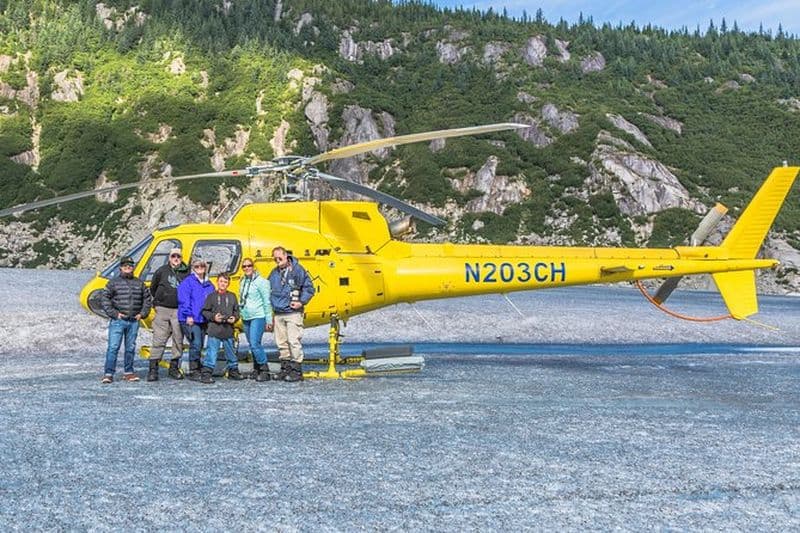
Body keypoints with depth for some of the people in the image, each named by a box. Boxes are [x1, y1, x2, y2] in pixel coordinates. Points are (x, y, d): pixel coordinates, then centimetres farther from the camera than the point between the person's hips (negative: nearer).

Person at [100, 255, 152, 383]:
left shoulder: (139, 283, 12)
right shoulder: (113, 282, 2)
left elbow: (147, 299, 19)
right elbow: (105, 299, -1)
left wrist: (142, 314, 7)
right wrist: (114, 314, -8)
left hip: (134, 321, 4)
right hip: (117, 321, -4)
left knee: (130, 348, 9)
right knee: (113, 347, -9)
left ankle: (128, 372, 18)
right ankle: (108, 374, -8)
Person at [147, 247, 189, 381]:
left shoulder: (186, 273, 6)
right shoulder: (162, 271, 5)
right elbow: (153, 288, 15)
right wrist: (159, 300, 13)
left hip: (179, 310, 2)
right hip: (162, 309, -2)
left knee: (178, 339, 4)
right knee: (159, 339, -4)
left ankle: (174, 367, 14)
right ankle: (153, 368, -3)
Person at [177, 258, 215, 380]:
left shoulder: (209, 285, 16)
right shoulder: (188, 282, -3)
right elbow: (183, 299, -10)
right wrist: (188, 315, -17)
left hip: (203, 320, 7)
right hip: (190, 320, -7)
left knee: (199, 346, 10)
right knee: (196, 344, -15)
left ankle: (196, 370, 19)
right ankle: (193, 371, -9)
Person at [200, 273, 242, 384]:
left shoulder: (232, 296, 10)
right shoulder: (211, 296, 1)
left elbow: (236, 310, 15)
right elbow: (205, 311, 2)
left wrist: (235, 318, -4)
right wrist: (213, 317, -13)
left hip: (228, 331, 4)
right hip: (214, 330, -4)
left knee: (231, 352, 14)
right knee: (211, 352, -8)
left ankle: (233, 371, 27)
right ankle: (206, 374, -6)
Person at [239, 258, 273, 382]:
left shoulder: (260, 282, -8)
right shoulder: (243, 282, 13)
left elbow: (267, 302, -8)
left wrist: (269, 320, -9)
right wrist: (240, 314, 14)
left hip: (258, 317, -7)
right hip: (246, 318, 7)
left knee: (255, 344, -16)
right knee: (252, 345, 10)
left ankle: (264, 370, -9)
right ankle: (256, 369, 18)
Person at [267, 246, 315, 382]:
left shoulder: (297, 270, -4)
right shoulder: (274, 273, 12)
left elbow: (309, 288, -2)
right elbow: (269, 290, 24)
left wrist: (301, 302, -10)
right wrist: (272, 304, 11)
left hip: (293, 313, -6)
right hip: (278, 314, 6)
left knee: (294, 341, -10)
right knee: (281, 342, 9)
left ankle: (297, 370, -7)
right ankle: (285, 369, 17)